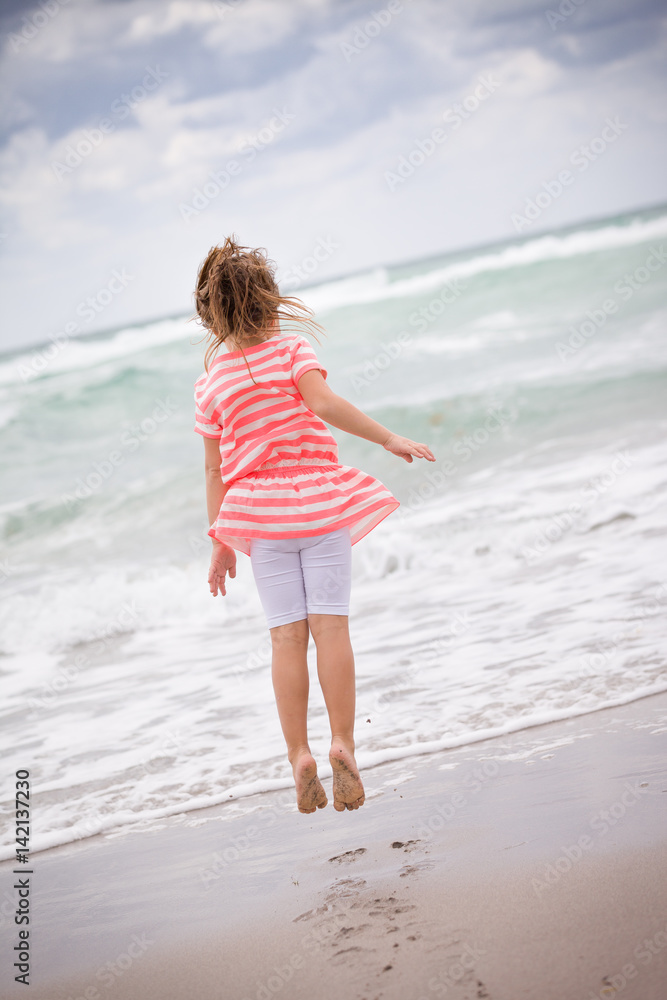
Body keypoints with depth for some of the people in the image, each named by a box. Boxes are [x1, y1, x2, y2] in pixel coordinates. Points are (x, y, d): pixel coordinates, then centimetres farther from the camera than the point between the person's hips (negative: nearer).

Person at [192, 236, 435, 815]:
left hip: (260, 515, 2)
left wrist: (221, 542, 14)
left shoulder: (210, 381, 7)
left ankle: (299, 755, -2)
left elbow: (215, 469, 9)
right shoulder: (291, 348, -2)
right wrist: (387, 438, -16)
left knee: (287, 636, 2)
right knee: (331, 626, -2)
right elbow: (323, 402, -20)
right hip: (320, 501, -2)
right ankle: (342, 745, -8)